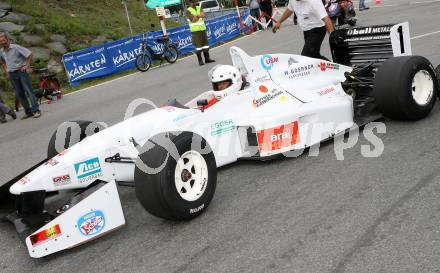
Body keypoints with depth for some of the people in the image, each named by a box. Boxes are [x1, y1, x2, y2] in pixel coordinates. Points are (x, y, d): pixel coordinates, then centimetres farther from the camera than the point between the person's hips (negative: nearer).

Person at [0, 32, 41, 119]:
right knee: (19, 94, 5)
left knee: (29, 91, -9)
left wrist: (27, 66, -10)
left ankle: (36, 110, -11)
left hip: (21, 72, -6)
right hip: (11, 75, 6)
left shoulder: (16, 47, -9)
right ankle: (28, 112, 11)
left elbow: (29, 54, -9)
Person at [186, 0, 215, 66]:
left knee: (205, 43, 9)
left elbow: (204, 15, -5)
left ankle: (207, 58, 17)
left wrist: (197, 16, -21)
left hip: (202, 28, 6)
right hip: (195, 30, -5)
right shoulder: (188, 11, -4)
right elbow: (193, 19, -16)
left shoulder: (199, 8, 12)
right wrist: (199, 15, -15)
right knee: (198, 45, -7)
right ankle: (200, 60, -3)